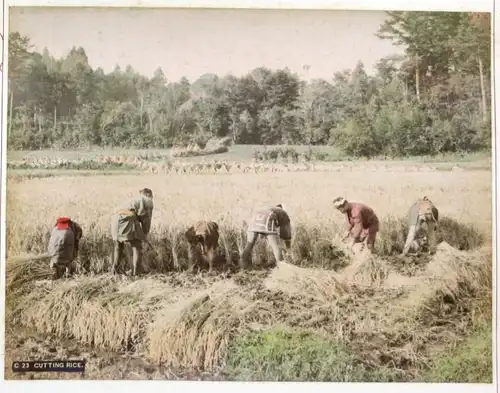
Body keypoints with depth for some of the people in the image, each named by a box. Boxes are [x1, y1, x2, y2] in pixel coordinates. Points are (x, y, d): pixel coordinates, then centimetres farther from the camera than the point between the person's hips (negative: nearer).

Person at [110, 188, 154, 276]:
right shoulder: (148, 201, 16)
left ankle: (114, 269, 24)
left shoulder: (133, 200, 36)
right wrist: (144, 234, 20)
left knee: (118, 245, 25)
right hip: (128, 219, -7)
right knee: (137, 246, 5)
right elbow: (146, 219, 10)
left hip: (116, 218, 7)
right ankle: (135, 272, -2)